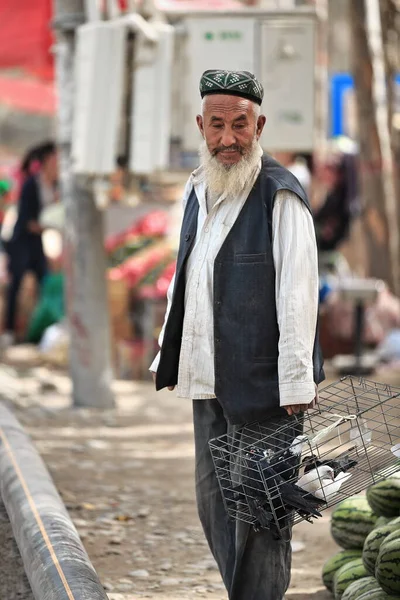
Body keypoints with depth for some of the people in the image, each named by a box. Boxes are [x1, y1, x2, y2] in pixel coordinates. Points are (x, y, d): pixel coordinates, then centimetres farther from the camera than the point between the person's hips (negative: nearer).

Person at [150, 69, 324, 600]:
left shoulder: (280, 195, -11)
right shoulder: (197, 189, 12)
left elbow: (298, 292, -15)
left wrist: (296, 382, -18)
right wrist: (167, 354, 19)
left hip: (262, 383, -8)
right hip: (207, 378, 8)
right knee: (214, 503, 13)